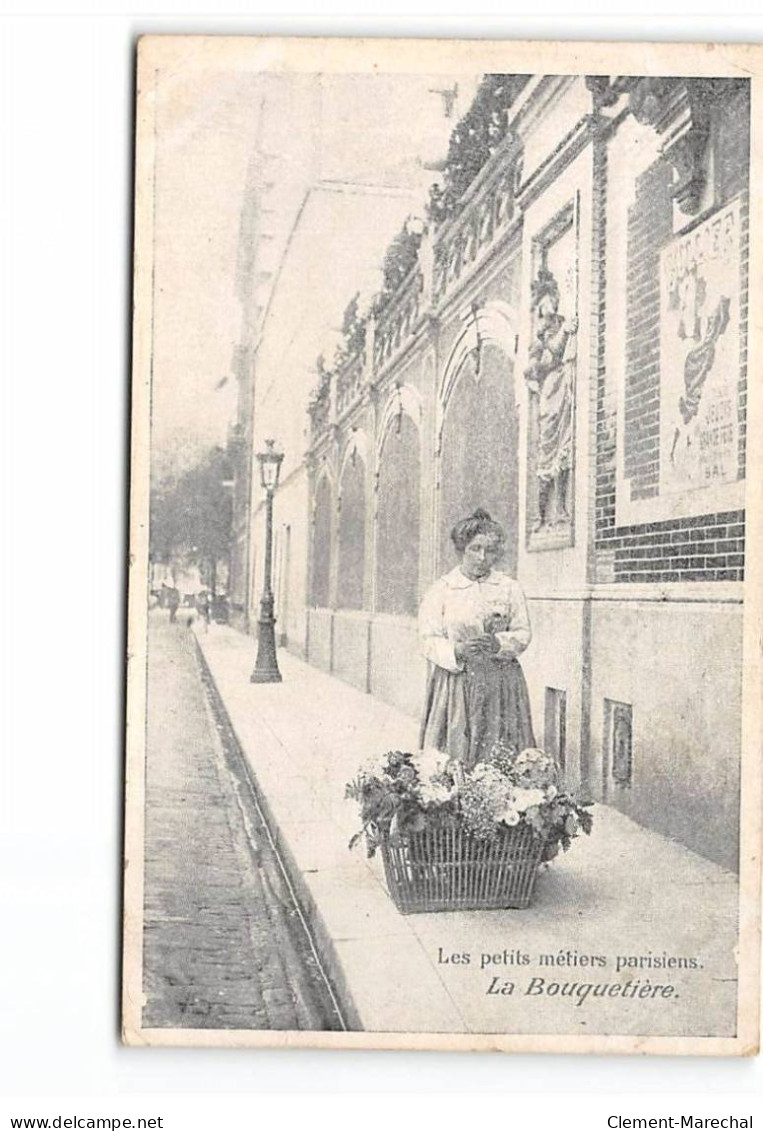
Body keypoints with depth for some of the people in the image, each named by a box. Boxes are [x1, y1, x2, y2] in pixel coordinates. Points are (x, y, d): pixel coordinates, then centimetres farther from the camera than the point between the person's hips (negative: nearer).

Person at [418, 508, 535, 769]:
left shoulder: (510, 588, 8)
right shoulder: (441, 589, 2)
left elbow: (523, 633, 6)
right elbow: (429, 640, -2)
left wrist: (499, 644, -15)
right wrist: (458, 650, -21)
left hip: (501, 686, 2)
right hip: (455, 684, -2)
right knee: (451, 760, -4)